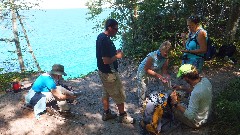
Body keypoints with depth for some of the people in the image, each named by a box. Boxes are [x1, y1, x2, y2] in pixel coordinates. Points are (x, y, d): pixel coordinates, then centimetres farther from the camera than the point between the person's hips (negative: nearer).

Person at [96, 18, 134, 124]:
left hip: (103, 71, 10)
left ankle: (106, 113, 35)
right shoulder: (106, 40, -27)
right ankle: (123, 116, 21)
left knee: (106, 93, 21)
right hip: (109, 73, -10)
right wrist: (117, 56, -15)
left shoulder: (101, 36, 4)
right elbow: (106, 61, -30)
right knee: (119, 95, 6)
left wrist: (115, 52, 5)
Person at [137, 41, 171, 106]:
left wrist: (165, 75, -32)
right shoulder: (152, 56, -36)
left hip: (153, 71, 6)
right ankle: (142, 103, 18)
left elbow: (164, 69, -10)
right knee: (143, 88, -2)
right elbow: (147, 69, -30)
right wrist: (157, 75, -37)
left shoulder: (166, 58, -17)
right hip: (143, 71, -6)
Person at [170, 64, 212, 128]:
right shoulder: (205, 80, -14)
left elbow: (190, 116, -35)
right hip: (205, 114, 8)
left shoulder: (196, 93, -41)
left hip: (197, 121, -7)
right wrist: (182, 88, 3)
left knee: (172, 107, 8)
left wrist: (176, 103, -30)